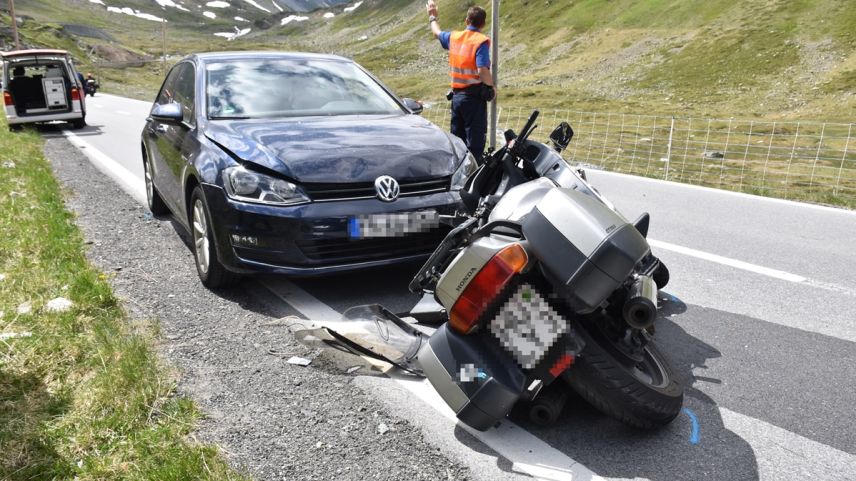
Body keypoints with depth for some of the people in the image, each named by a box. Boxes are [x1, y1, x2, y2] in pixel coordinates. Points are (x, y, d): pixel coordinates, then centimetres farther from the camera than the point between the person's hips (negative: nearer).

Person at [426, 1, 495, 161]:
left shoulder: (454, 37, 7)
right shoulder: (481, 41, -12)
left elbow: (437, 33, 28)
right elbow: (482, 70, -23)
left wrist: (432, 17, 46)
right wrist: (492, 87, -6)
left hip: (456, 95, 7)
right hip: (474, 96, -6)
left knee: (457, 139, 15)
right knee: (475, 139, -4)